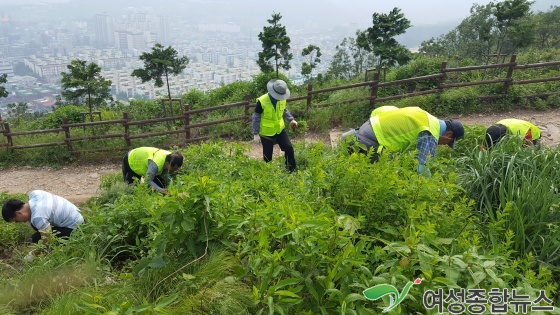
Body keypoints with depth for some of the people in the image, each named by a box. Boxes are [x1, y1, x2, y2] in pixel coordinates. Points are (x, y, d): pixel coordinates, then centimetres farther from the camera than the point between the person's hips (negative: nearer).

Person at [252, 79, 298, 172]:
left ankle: (292, 170, 21)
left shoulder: (282, 100, -9)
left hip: (280, 130, 4)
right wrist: (256, 134, -13)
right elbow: (256, 118, -15)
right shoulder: (262, 101, -24)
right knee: (268, 156, 7)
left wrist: (291, 119, 0)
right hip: (266, 133, -4)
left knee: (289, 148, 2)